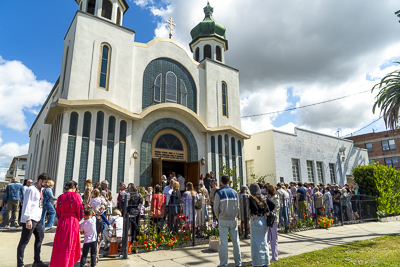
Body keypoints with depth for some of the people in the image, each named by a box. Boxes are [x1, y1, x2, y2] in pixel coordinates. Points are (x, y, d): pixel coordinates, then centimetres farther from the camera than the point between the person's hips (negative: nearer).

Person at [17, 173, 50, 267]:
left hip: (37, 219, 10)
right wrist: (28, 219, -23)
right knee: (24, 242, -1)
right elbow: (27, 205, -19)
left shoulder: (40, 190, 14)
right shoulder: (31, 189, -15)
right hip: (30, 219, -10)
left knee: (40, 237, 16)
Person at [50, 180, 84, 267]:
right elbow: (80, 209, -7)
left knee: (60, 244, 16)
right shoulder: (76, 195, -8)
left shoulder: (60, 197, 6)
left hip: (61, 222, 5)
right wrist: (79, 218, 11)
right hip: (73, 222, -5)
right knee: (70, 244, 5)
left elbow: (58, 212, 12)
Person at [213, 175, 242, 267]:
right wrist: (234, 216, 14)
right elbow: (237, 207, 6)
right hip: (233, 220, 3)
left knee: (223, 242, 3)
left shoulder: (219, 193, -8)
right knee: (236, 241, 11)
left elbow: (216, 208, -5)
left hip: (223, 220, -3)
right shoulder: (235, 192, 3)